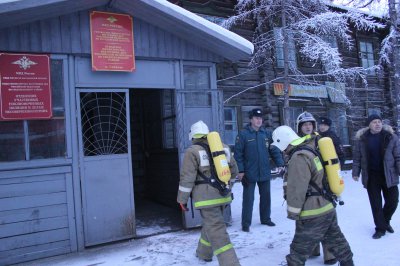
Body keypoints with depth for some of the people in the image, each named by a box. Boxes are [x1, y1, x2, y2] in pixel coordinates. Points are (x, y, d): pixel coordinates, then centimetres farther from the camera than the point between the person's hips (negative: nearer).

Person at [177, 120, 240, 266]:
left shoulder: (193, 151, -7)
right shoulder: (223, 147, 9)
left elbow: (187, 178, -9)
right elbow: (234, 171, 16)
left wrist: (182, 199, 1)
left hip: (206, 197, -7)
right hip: (223, 194, 7)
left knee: (217, 232, -5)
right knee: (210, 224, 26)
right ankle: (204, 253, 43)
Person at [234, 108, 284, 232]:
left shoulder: (267, 134, 5)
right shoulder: (243, 134, -8)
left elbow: (274, 150, 6)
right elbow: (238, 153, -10)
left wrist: (280, 164, -5)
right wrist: (240, 170, -14)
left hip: (265, 172, 5)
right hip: (249, 173, -4)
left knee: (266, 196, 15)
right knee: (248, 198, 2)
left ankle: (265, 218, 32)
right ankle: (246, 223, 12)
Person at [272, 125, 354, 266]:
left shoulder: (299, 157, -21)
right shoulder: (311, 149, 10)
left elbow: (296, 189, -20)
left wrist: (292, 212, -11)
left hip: (313, 215, -10)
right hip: (327, 208, 10)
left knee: (299, 250, 2)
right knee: (336, 241, 24)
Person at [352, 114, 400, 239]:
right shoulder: (361, 139, -3)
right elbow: (357, 158, 2)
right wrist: (356, 173, 1)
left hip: (389, 175, 1)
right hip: (371, 177, 0)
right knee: (376, 204, 6)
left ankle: (385, 221, 36)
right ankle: (380, 228, 21)